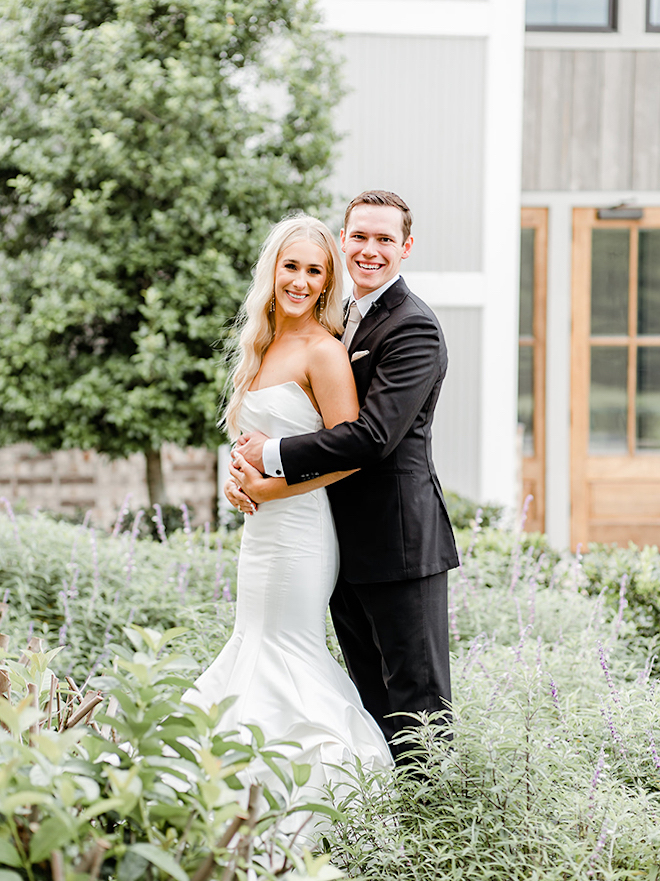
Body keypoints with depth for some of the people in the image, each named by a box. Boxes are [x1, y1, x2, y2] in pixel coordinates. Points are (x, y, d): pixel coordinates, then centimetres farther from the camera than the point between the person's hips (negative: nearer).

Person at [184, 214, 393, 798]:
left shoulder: (323, 351, -13)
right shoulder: (264, 345, 12)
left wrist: (269, 484, -16)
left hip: (298, 524, -9)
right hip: (262, 524, 9)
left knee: (288, 650, -3)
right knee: (255, 643, 13)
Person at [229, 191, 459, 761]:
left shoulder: (413, 328, -14)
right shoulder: (341, 319, 16)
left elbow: (373, 435, -23)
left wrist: (273, 457, -16)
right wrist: (245, 463, -4)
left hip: (397, 539, -9)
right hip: (345, 540, 9)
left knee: (415, 693, -1)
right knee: (371, 692, 16)